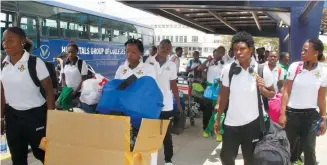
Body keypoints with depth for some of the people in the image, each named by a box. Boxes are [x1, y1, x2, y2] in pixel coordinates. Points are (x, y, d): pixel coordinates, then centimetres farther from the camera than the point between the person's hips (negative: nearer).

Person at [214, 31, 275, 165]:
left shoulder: (263, 70, -9)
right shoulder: (228, 69, -6)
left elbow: (272, 94, 4)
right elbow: (223, 96, 3)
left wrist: (262, 89, -18)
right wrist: (218, 119, 4)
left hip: (252, 123, 0)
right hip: (231, 123, 1)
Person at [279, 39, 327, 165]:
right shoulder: (294, 67, -7)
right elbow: (286, 92, -4)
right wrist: (282, 113, -7)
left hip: (311, 115, 1)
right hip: (292, 113, -1)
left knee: (309, 149, 6)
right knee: (288, 147, 9)